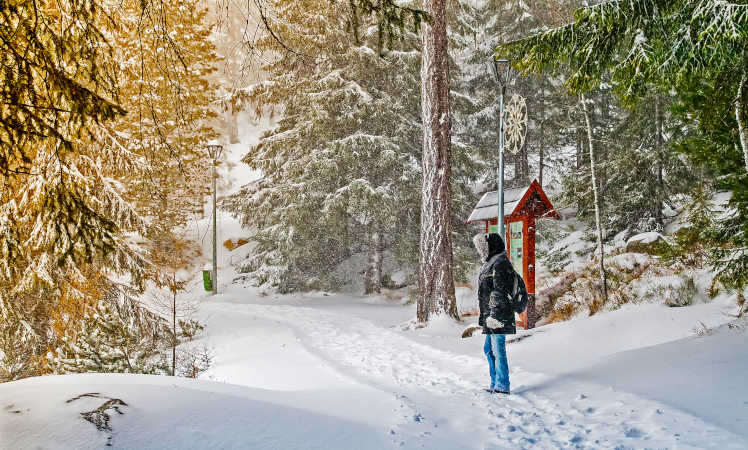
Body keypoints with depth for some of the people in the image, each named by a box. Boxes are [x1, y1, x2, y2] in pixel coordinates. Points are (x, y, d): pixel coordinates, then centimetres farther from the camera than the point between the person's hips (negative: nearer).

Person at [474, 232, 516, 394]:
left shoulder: (500, 264, -14)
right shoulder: (491, 263, 17)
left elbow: (500, 293, -19)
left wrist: (495, 315, -21)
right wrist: (485, 316, 23)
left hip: (498, 316, -11)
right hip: (489, 316, 11)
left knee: (498, 350, -4)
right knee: (489, 349, 16)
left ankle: (502, 386, 4)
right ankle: (495, 384, 26)